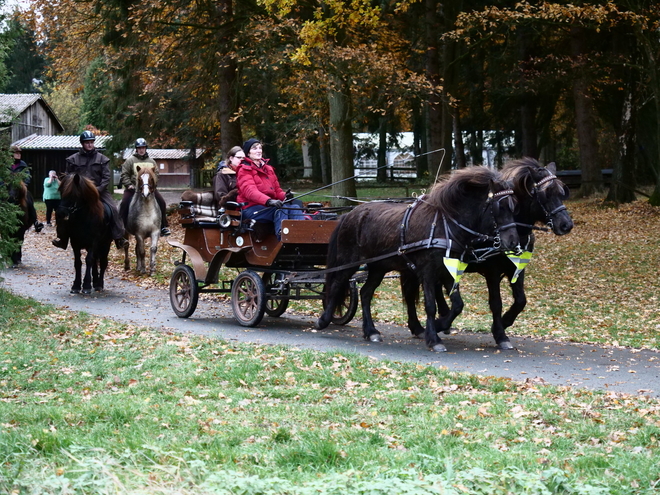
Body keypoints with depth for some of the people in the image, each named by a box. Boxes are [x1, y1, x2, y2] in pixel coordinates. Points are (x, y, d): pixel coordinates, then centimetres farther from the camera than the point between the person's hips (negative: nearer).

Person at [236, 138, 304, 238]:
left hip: (268, 206, 7)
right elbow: (250, 191, -18)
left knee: (295, 207, -20)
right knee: (281, 209, -33)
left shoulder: (268, 169, 25)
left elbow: (277, 190, 21)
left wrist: (285, 196, -6)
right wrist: (269, 201, -36)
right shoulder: (244, 170, 0)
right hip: (251, 209, -7)